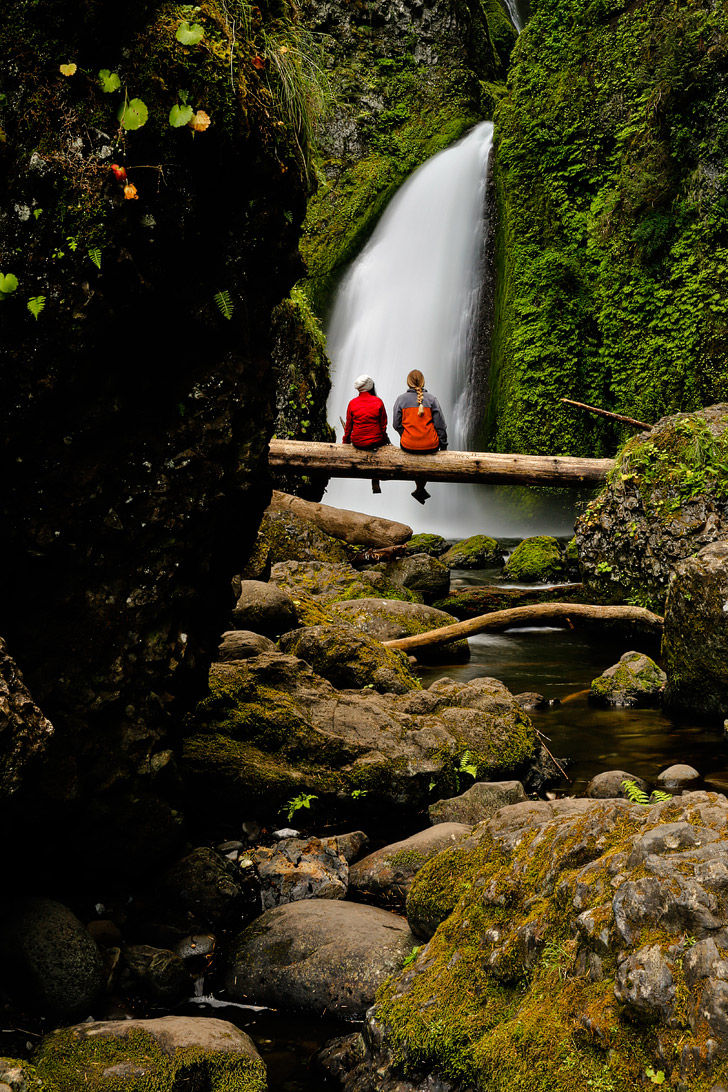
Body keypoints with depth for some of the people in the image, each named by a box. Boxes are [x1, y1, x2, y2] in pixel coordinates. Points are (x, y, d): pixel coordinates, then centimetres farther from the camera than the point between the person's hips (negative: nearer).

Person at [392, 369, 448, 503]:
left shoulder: (401, 399, -3)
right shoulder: (431, 398, -4)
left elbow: (396, 424, 0)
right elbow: (440, 425, -2)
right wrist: (444, 446, 8)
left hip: (408, 446, 1)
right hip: (430, 446, -1)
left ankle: (419, 488, 34)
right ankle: (421, 489, 29)